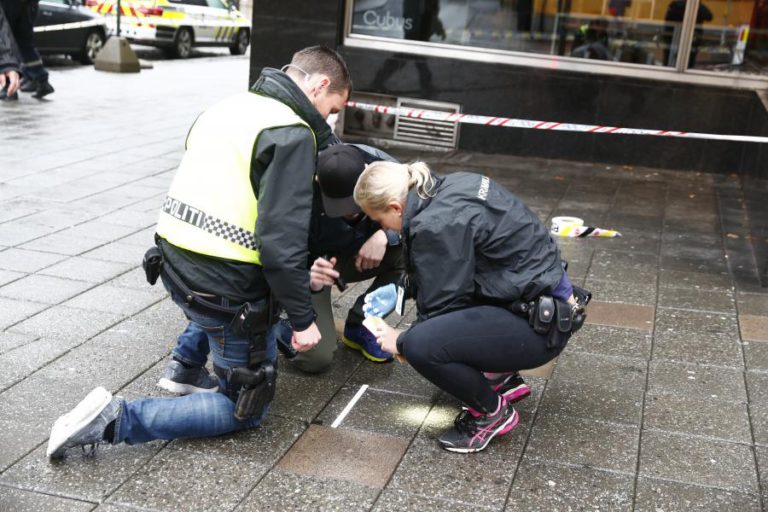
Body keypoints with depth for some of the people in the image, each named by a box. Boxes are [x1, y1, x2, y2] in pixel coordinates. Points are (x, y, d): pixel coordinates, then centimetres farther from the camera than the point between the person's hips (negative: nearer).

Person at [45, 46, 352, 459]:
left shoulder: (230, 106, 10)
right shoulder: (292, 134, -16)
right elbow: (281, 240, -22)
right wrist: (302, 318, -12)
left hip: (174, 264, 8)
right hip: (222, 285, -8)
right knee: (246, 408, 8)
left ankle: (185, 365, 29)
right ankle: (115, 421, -8)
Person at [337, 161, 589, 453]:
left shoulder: (436, 225, -23)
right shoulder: (449, 187, 4)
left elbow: (441, 308, -14)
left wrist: (401, 342, 2)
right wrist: (400, 290, 18)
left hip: (538, 324, -10)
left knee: (421, 345, -25)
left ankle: (492, 412, 1)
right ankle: (501, 378, 22)